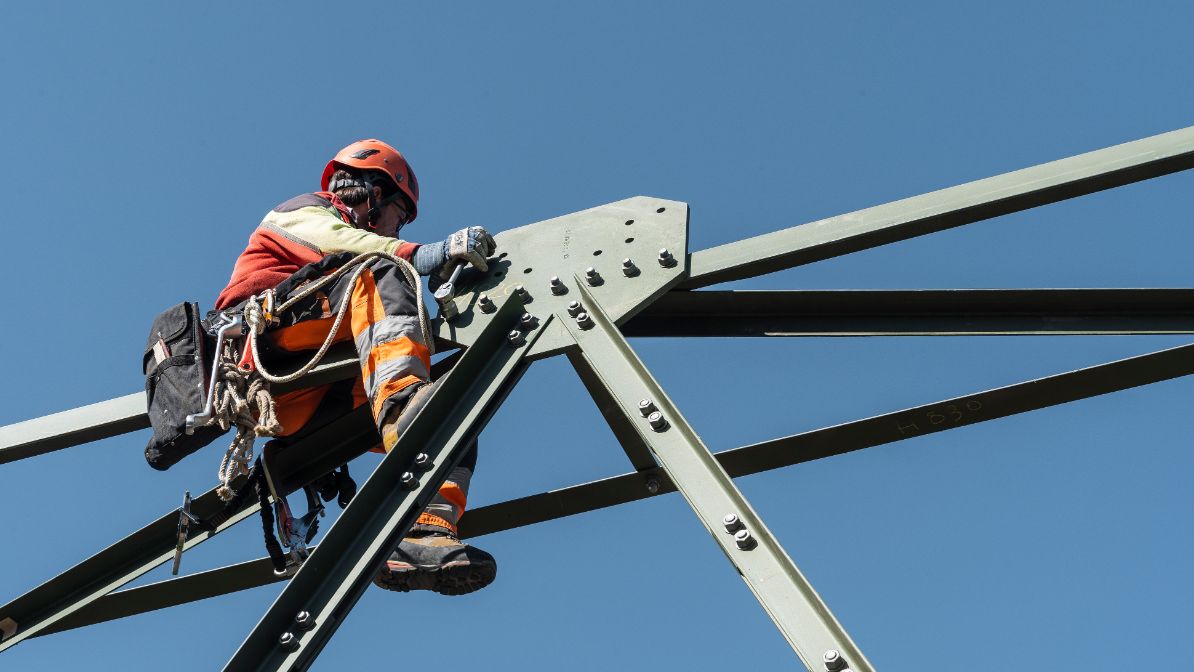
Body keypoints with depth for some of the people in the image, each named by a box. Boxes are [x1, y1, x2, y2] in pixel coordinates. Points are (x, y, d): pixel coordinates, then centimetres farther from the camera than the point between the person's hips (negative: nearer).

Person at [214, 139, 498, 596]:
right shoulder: (302, 212, 23)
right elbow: (330, 241, -3)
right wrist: (418, 256, -17)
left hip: (306, 406, 6)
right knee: (377, 273, -27)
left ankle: (425, 533, -38)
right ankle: (401, 400, -54)